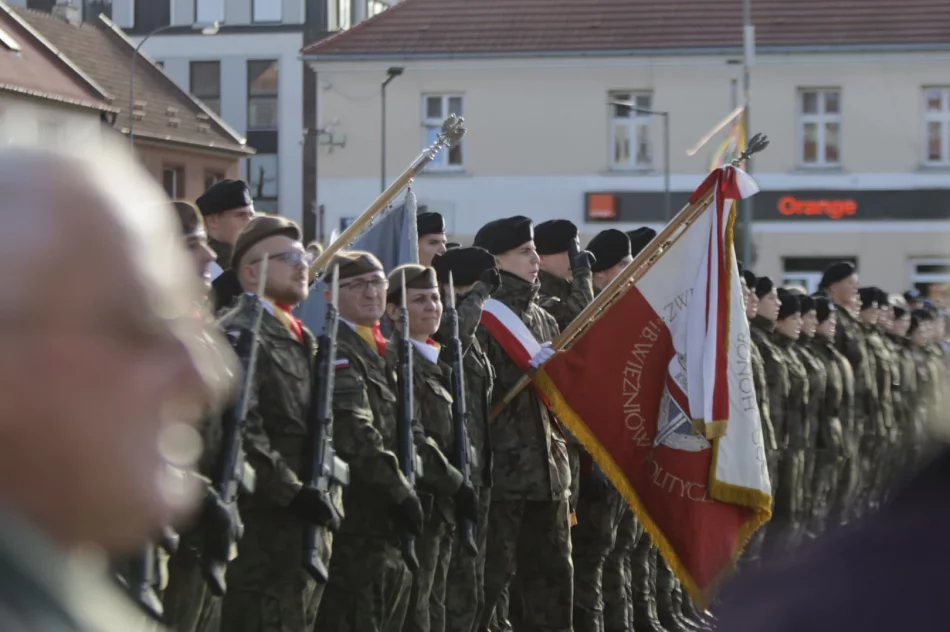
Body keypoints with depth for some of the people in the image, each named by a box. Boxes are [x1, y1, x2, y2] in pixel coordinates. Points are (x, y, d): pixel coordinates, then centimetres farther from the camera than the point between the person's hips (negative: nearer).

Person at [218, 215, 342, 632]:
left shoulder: (300, 338, 22)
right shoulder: (240, 335, -11)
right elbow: (239, 429, -22)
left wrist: (327, 497, 16)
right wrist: (292, 492, -23)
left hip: (311, 517, 10)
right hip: (267, 523, -10)